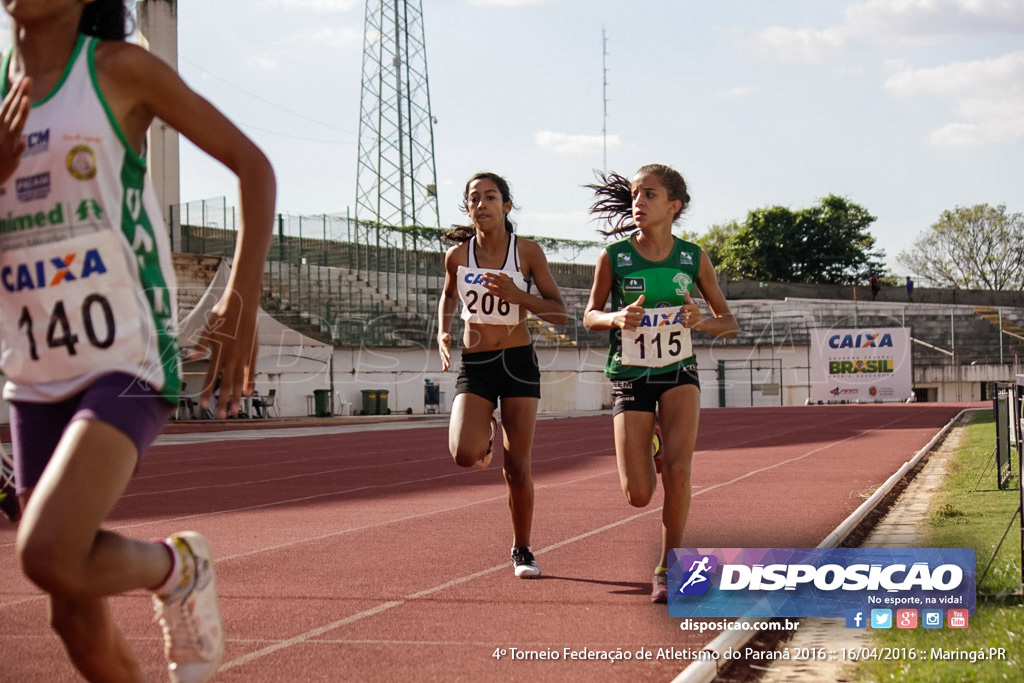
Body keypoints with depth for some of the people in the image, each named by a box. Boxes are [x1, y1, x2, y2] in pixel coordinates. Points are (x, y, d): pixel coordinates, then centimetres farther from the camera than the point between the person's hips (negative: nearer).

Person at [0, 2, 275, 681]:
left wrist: (242, 307, -8)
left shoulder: (118, 68, -4)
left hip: (127, 360, -5)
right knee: (78, 621, 8)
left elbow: (252, 165, 0)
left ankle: (178, 567, 6)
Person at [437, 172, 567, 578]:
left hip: (518, 362, -1)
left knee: (517, 468, 1)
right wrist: (443, 332, 3)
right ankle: (486, 434, 17)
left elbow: (559, 313, -2)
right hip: (474, 365, 1)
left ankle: (522, 550, 21)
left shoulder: (528, 252, -5)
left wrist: (516, 295, -17)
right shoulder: (457, 255, -1)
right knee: (465, 454, -21)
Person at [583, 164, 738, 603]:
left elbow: (729, 324, 4)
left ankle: (668, 567, -1)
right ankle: (648, 447, 33)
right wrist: (617, 318, -17)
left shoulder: (693, 257, -4)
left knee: (678, 469, -22)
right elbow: (590, 316, 6)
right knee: (638, 495, -6)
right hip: (630, 377, 0)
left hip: (679, 373, 0)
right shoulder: (614, 257, -7)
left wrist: (702, 321, -19)